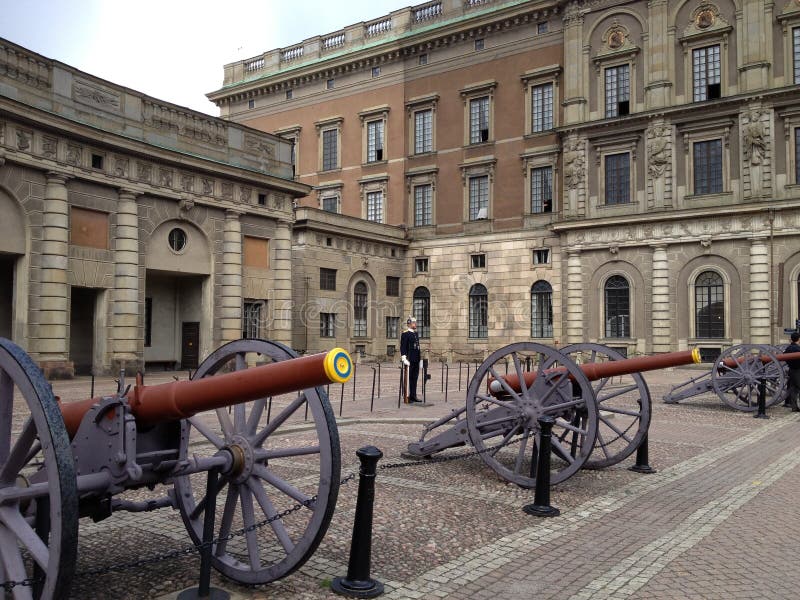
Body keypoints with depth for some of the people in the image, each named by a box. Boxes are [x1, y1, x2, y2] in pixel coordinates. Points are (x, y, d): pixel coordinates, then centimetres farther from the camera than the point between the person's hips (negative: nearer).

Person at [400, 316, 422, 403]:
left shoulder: (416, 333, 16)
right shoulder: (405, 334, -8)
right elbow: (403, 347, -13)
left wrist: (419, 358, 18)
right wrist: (404, 359, -20)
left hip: (416, 360, 8)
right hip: (409, 360, -8)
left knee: (415, 378, 10)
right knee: (408, 379, -2)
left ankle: (413, 396, 16)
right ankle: (407, 397, 3)